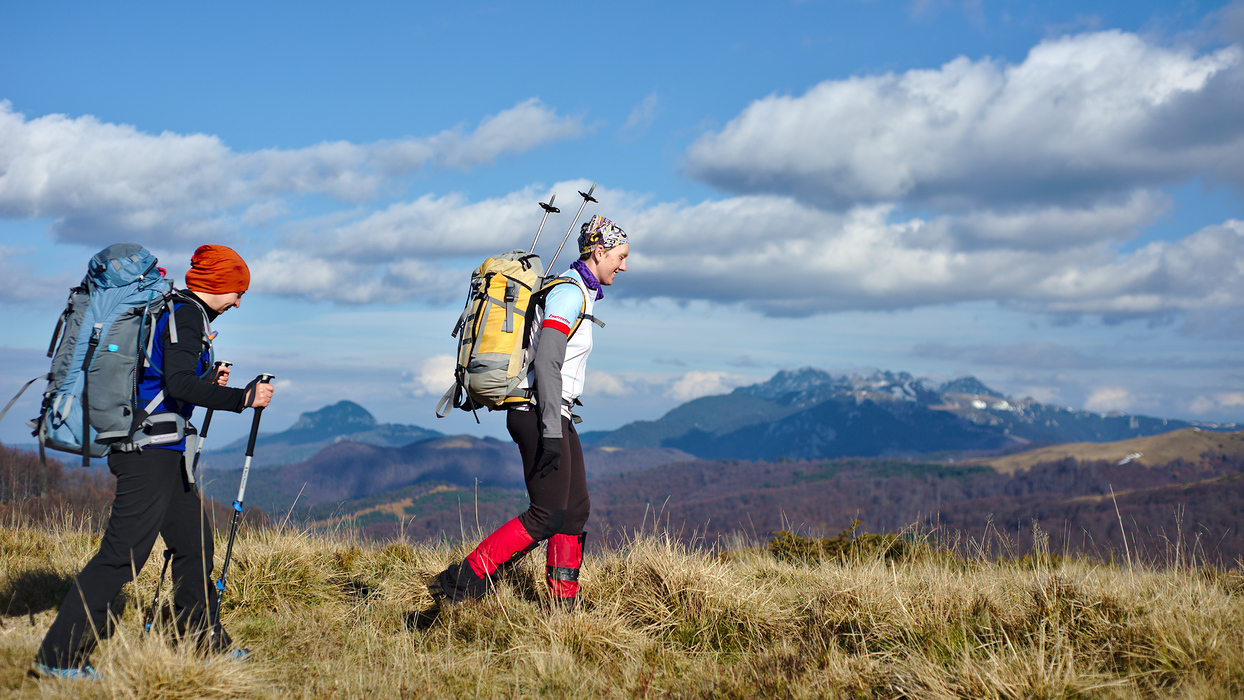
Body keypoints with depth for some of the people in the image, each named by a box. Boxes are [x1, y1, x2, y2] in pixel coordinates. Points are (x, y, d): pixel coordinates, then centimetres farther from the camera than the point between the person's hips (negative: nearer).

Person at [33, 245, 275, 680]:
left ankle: (203, 640, 23)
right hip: (151, 451, -10)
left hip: (163, 452, 10)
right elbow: (179, 385, -25)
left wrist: (208, 380, 15)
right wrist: (243, 398, -24)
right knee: (123, 551, -9)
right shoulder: (187, 315, -12)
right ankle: (58, 655, -5)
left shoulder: (171, 310, 17)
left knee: (194, 542, 14)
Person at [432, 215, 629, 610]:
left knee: (575, 510, 8)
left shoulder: (577, 292, 18)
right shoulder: (570, 293, -13)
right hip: (541, 414, -10)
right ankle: (462, 581, -9)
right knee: (548, 516, -11)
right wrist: (551, 434, -25)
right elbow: (546, 364, -22)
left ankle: (562, 607, 13)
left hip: (553, 416, 10)